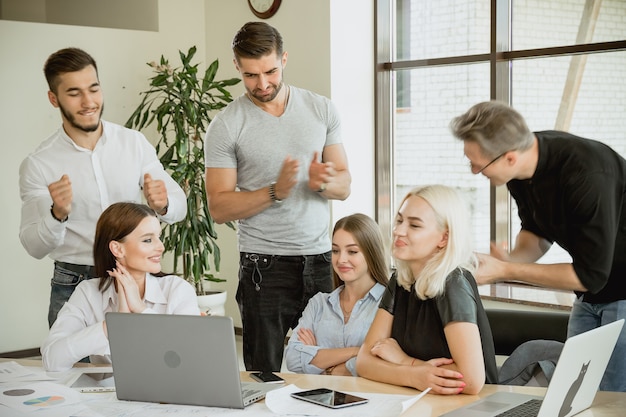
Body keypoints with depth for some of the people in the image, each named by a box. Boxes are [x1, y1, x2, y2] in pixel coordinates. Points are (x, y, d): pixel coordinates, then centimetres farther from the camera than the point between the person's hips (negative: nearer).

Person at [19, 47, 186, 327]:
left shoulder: (134, 143, 1)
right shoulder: (38, 165, -5)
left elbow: (179, 206, 1)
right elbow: (34, 247, -5)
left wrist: (162, 205, -23)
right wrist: (57, 215, -25)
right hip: (74, 285, -1)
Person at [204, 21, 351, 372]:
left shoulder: (322, 109, 6)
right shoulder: (226, 126, -3)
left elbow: (344, 186, 8)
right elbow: (219, 208, -7)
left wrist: (322, 182, -14)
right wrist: (276, 191, -19)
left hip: (320, 260, 2)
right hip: (265, 265, -2)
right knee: (264, 372, 2)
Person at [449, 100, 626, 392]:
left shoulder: (586, 174, -32)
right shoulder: (521, 170, -8)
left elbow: (591, 275, -26)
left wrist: (506, 271, -23)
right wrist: (509, 259, -11)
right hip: (590, 295, 8)